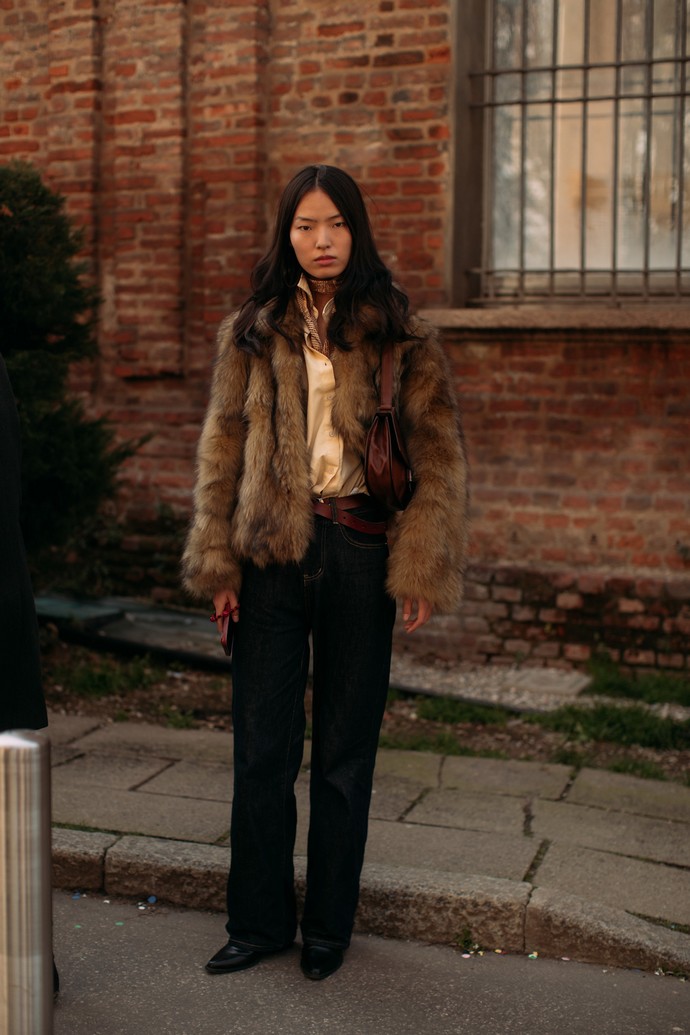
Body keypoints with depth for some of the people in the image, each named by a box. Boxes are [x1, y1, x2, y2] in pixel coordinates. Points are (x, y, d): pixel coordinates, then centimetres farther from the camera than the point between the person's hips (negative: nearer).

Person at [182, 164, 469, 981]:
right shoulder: (251, 334, 7)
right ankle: (259, 920, 23)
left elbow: (438, 452, -1)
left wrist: (421, 569, -9)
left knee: (345, 750, 9)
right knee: (261, 746, 6)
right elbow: (222, 448, 7)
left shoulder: (398, 338, 2)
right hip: (271, 553, 1)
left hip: (358, 552, -1)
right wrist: (218, 562, 0)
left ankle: (328, 925, 25)